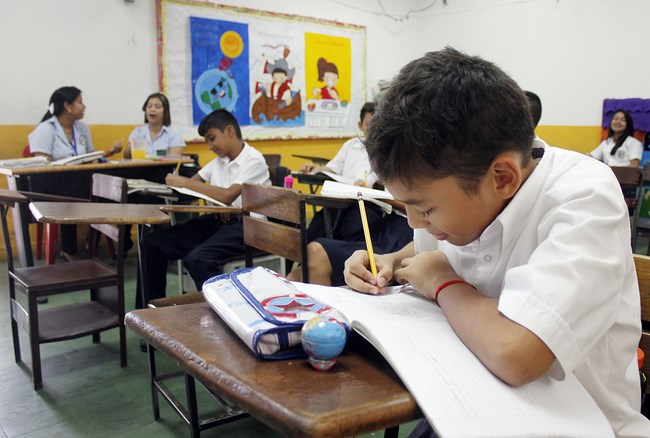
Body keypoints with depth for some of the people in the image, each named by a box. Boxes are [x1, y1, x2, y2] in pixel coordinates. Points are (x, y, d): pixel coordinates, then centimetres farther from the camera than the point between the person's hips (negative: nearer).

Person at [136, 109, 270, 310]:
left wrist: (184, 182, -17)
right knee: (152, 243, -4)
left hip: (244, 227, -8)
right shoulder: (220, 160, 16)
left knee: (197, 259, -34)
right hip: (215, 220, 8)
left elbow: (228, 195, -22)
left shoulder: (253, 160, -9)